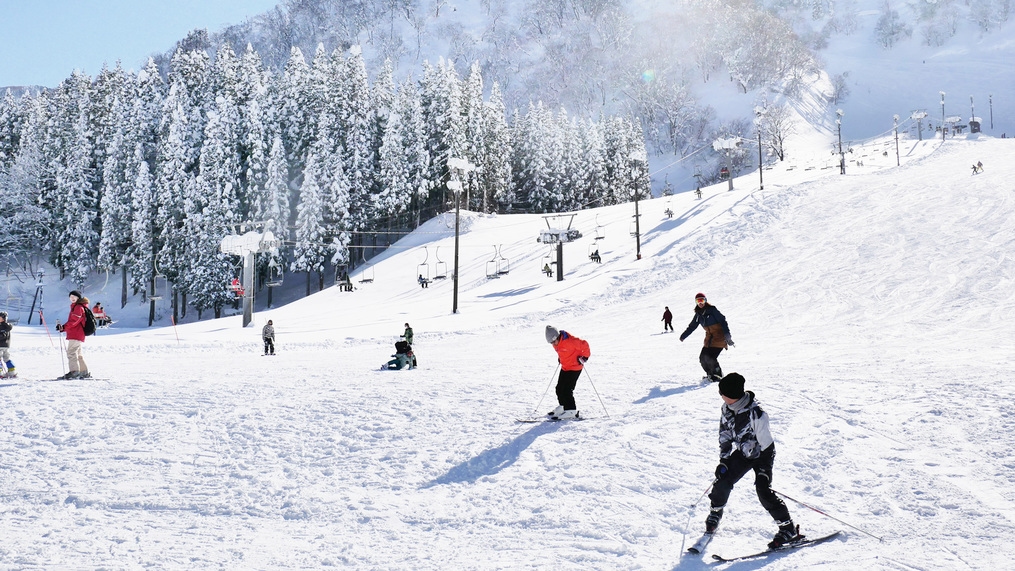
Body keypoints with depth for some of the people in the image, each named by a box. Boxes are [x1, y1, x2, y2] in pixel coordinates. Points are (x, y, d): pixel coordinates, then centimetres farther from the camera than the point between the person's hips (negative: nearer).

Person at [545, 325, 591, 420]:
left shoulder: (569, 341, -27)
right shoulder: (556, 343, -1)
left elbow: (584, 344, -22)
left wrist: (584, 357, -19)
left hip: (575, 368, -8)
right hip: (565, 367, 9)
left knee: (567, 390, -13)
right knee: (559, 388, 10)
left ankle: (571, 411, -5)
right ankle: (563, 407, 27)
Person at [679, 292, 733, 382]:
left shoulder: (712, 310, -10)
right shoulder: (698, 314, 10)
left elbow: (723, 321, -14)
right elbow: (692, 326, 21)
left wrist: (727, 336, -21)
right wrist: (683, 336, 21)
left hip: (719, 337, -7)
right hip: (709, 337, 7)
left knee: (710, 357, -17)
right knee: (702, 358, -2)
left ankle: (718, 375, 2)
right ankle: (710, 374, 16)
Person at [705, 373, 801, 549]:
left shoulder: (756, 414, -33)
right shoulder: (727, 408, -12)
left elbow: (766, 444, -25)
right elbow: (724, 435, 2)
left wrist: (764, 470, -24)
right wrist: (724, 460, -2)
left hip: (761, 455, -6)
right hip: (742, 453, 6)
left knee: (763, 491, -18)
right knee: (722, 481, -1)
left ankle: (789, 529, -5)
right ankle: (715, 514, 27)